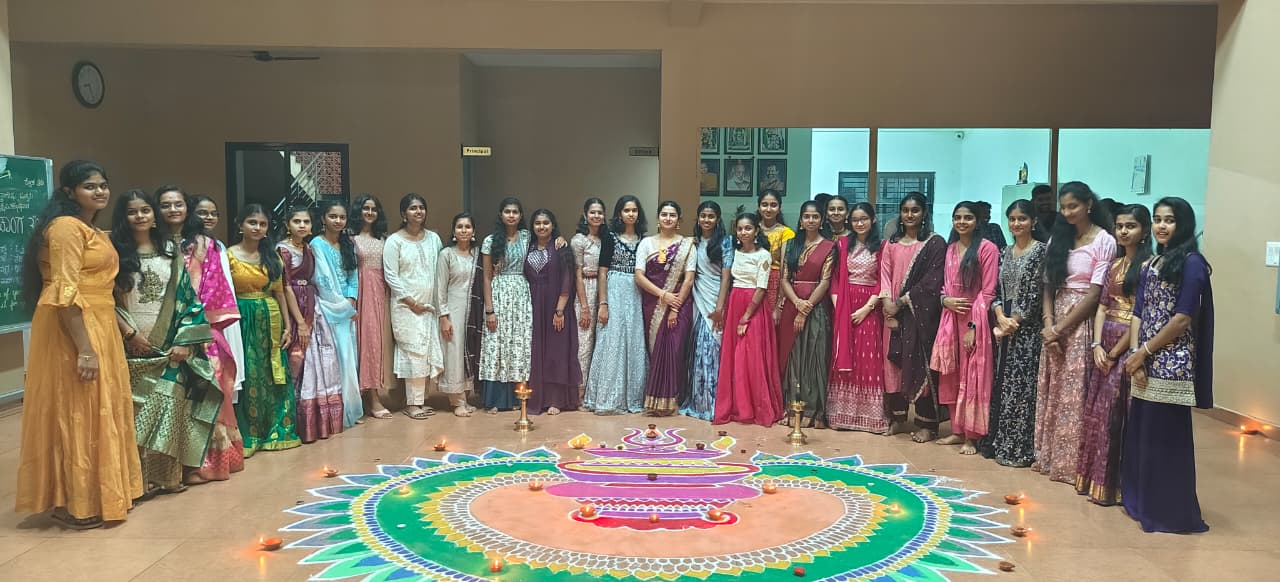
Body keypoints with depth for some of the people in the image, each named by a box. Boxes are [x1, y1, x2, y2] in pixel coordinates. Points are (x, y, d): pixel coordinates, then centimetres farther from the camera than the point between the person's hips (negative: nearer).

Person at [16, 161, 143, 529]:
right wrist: (84, 348, -25)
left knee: (94, 412, 14)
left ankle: (90, 495, 25)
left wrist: (96, 342, 21)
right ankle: (74, 504, 7)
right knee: (76, 415, -2)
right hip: (72, 331, -10)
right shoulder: (66, 226, -14)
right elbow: (65, 293, -21)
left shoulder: (91, 230, 16)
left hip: (97, 327, 10)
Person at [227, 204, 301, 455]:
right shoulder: (229, 255, -2)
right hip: (243, 322, -4)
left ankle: (276, 431, 17)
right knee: (247, 377, -1)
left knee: (273, 377, 6)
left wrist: (287, 325, 7)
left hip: (271, 322, 4)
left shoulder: (273, 256, 9)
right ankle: (246, 436, 9)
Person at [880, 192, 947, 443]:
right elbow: (885, 275, 7)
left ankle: (927, 423, 4)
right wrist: (888, 303, -9)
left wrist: (903, 301, -12)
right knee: (894, 360, 5)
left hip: (921, 312, -4)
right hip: (894, 311, 4)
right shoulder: (891, 244, 13)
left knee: (921, 362, -3)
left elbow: (932, 280, -9)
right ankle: (898, 417, 16)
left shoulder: (935, 243, -2)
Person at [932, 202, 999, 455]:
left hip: (974, 319, -6)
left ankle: (971, 436, 5)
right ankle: (957, 430, 19)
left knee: (973, 377, -1)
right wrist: (945, 300, -5)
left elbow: (987, 291, -10)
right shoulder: (951, 248, 13)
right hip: (951, 317, 6)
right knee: (952, 376, 9)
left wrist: (973, 325, -15)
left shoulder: (987, 248, -8)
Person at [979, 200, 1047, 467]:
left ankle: (1019, 448, 4)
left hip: (1027, 328, -6)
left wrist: (1013, 323, -12)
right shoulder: (1006, 252, 12)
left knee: (1021, 386, -4)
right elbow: (997, 290, 8)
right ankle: (998, 442, 17)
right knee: (1001, 383, 9)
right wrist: (1000, 319, -8)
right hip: (1004, 326, 6)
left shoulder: (1040, 251, -6)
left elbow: (1035, 294, -12)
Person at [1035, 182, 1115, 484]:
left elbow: (1094, 294, -11)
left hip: (1082, 324, -5)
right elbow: (1048, 286, 7)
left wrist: (1061, 329, -12)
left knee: (1074, 394, -2)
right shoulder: (1059, 238, 11)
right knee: (1051, 391, 9)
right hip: (1055, 325, 6)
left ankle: (1071, 462, 8)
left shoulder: (1104, 241, -7)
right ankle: (1049, 456, 19)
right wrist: (1048, 324, -7)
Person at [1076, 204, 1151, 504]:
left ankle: (1111, 483, 9)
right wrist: (1097, 345, -3)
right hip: (1104, 345, 7)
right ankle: (1094, 477, 20)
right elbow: (1102, 307, 10)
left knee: (1116, 414, -2)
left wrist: (1115, 352, -12)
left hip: (1128, 345, -7)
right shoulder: (1114, 264, 12)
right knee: (1097, 411, 10)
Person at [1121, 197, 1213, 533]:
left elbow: (1183, 318, -14)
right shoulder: (1151, 264, 15)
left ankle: (1171, 512, 9)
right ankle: (1141, 502, 24)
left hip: (1172, 364, -7)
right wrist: (1135, 353, -4)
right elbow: (1138, 313, 10)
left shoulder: (1191, 262, -8)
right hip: (1144, 363, 7)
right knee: (1140, 433, 12)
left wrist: (1144, 351, -10)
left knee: (1167, 436, -1)